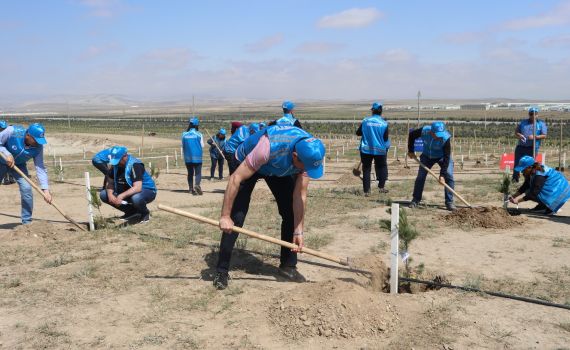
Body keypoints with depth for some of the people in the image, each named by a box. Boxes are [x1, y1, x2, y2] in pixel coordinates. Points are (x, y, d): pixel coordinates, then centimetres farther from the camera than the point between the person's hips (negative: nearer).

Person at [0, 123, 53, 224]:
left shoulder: (38, 147, -24)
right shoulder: (12, 131, -33)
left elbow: (40, 168, -24)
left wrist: (45, 189, -32)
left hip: (18, 165, 1)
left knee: (26, 189, -15)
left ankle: (27, 222, -2)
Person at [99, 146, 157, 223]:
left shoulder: (135, 165, -25)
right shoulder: (115, 164, -5)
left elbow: (137, 188, -35)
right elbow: (110, 182, -2)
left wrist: (121, 196, -44)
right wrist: (110, 194, -23)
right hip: (127, 191, 7)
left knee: (136, 198, -42)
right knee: (103, 194, -7)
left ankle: (145, 213, -5)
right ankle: (132, 211, 5)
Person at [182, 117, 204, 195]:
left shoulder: (184, 134, 0)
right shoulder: (199, 134, -7)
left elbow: (183, 146, 7)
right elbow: (202, 145, -1)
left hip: (187, 157, 3)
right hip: (197, 157, -3)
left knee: (190, 173, 15)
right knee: (198, 172, 0)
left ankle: (191, 188, 15)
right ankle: (197, 185, -25)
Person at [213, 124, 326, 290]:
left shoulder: (309, 155, -29)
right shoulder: (269, 147, -45)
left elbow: (300, 196, -21)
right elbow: (235, 178, -38)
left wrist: (298, 231, -22)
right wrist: (225, 216, -36)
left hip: (281, 170, 4)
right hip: (247, 165, -4)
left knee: (291, 212, -6)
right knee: (235, 218, -13)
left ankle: (288, 265, 10)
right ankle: (221, 271, 0)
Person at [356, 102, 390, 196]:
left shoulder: (365, 121, -5)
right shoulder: (384, 123, -6)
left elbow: (358, 133, 2)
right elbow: (385, 138, -4)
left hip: (366, 149, 0)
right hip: (380, 150, 0)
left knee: (366, 169, 7)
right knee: (382, 167, 19)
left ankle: (366, 191, 5)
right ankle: (381, 187, 11)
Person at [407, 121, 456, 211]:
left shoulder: (446, 138, -35)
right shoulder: (424, 131, -31)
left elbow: (446, 157, -30)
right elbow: (411, 135, -9)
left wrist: (442, 174, -31)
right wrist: (410, 151, -7)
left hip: (442, 157, -2)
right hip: (427, 156, 2)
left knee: (449, 176, -15)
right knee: (420, 177, -2)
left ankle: (449, 202, -6)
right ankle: (416, 200, 14)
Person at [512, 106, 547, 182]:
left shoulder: (541, 124, 5)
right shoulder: (523, 122, 15)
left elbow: (544, 136, -1)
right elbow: (516, 131, 17)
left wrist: (534, 137, -17)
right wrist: (519, 135, -6)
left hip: (532, 148, -3)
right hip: (521, 147, 3)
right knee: (517, 163, 0)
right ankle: (515, 178, 6)